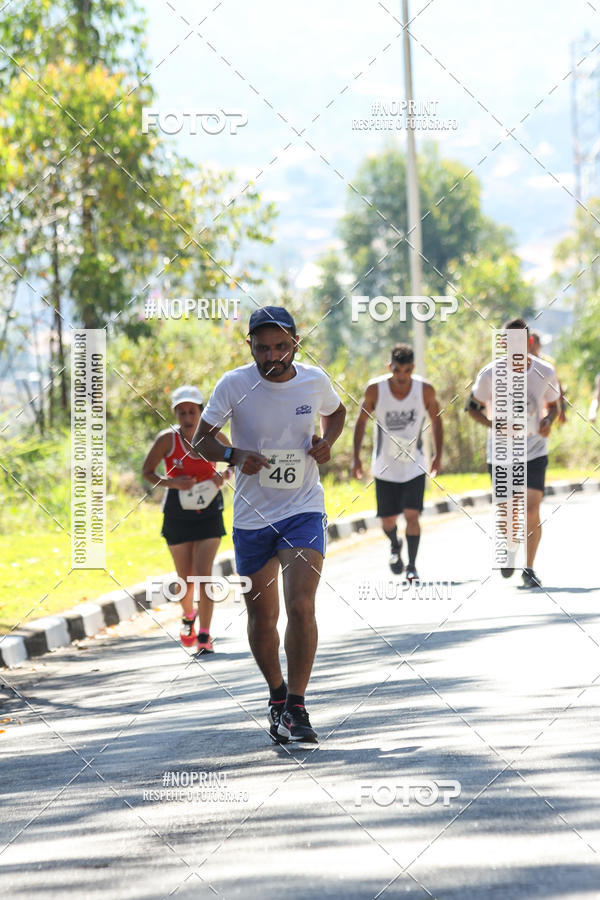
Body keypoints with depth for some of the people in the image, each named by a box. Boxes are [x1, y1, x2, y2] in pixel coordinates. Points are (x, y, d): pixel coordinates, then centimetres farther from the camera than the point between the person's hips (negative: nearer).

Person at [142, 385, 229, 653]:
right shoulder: (168, 439, -11)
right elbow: (147, 472, -1)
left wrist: (223, 477, -9)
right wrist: (171, 483, -19)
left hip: (209, 513, 0)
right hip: (178, 516, 0)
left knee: (203, 573, -12)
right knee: (185, 578, 8)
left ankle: (204, 635, -8)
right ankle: (188, 617, 40)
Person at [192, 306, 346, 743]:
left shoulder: (314, 380, -3)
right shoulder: (234, 384, -9)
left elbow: (336, 412, 19)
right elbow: (201, 437, -1)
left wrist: (327, 442, -2)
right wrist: (234, 455, -21)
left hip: (303, 511, 0)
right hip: (251, 516, 1)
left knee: (301, 607, -18)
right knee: (262, 618, 8)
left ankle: (295, 708, -9)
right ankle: (277, 695, 33)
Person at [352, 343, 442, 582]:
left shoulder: (425, 390, -12)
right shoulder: (375, 389, -14)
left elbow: (436, 420, 5)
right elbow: (362, 421, 1)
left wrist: (438, 455, 4)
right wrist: (356, 457, -1)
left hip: (414, 467, -1)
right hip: (385, 467, 1)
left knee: (411, 515, -14)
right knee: (388, 520, 7)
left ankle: (412, 565, 1)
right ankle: (395, 546, 40)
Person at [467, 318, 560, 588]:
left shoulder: (545, 372, -6)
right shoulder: (490, 374, -10)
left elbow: (552, 404, 12)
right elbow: (473, 406, 2)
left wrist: (548, 419, -11)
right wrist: (493, 425, -16)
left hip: (534, 453, 0)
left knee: (532, 511, -12)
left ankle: (529, 568, 4)